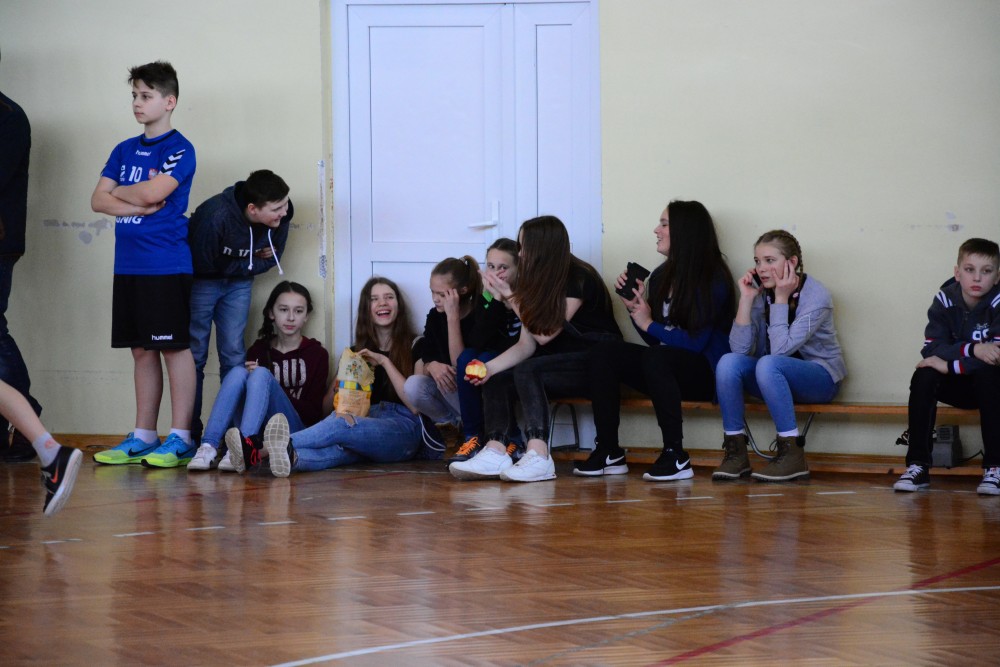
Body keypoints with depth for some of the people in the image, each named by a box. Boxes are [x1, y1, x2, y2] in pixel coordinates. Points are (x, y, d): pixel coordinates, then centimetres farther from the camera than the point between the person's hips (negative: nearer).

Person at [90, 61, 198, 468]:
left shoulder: (179, 149, -4)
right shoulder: (125, 151, 16)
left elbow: (152, 192, -17)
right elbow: (98, 201, 8)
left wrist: (118, 192, 1)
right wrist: (138, 206, -7)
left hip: (166, 264, -7)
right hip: (128, 265, 7)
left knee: (175, 348, -4)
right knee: (142, 352, 10)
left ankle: (180, 439, -1)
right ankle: (142, 438, 14)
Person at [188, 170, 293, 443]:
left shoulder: (281, 216, -19)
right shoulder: (215, 215, -34)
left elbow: (272, 256, -2)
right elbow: (202, 263, -24)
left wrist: (246, 267, -18)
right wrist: (250, 263, -16)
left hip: (238, 282, 4)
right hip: (201, 279, -4)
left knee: (234, 355, -1)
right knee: (195, 355, -2)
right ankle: (190, 435, 3)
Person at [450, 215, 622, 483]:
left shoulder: (578, 279, -13)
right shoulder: (536, 283, 12)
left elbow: (544, 335, -15)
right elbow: (526, 344, 5)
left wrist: (512, 299, -9)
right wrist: (490, 367, -11)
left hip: (595, 360, -8)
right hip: (564, 360, 8)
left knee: (527, 371, -31)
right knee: (495, 382, -12)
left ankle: (538, 456, -43)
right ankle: (495, 452, -31)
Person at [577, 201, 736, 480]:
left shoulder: (713, 281, -11)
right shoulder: (661, 276, 10)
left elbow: (696, 342, -16)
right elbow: (655, 340, 12)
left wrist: (649, 324, -12)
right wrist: (634, 308, -2)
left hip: (706, 373, -7)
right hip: (668, 371, 7)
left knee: (655, 358, -36)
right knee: (604, 353, -12)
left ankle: (676, 456, -30)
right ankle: (608, 453, -14)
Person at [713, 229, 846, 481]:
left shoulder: (815, 295, -18)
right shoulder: (761, 291, -4)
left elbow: (781, 349, -28)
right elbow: (740, 348, -14)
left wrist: (781, 299, -25)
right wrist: (746, 298, -19)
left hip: (821, 378, -5)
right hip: (776, 377, 5)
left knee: (767, 364, -34)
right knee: (728, 362, -22)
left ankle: (792, 454, -29)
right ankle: (736, 452, -18)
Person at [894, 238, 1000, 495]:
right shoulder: (944, 300, -8)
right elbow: (931, 349, -17)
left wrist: (949, 365, -26)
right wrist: (973, 349, -31)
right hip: (956, 388, 3)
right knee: (923, 376, -25)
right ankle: (917, 466, -22)